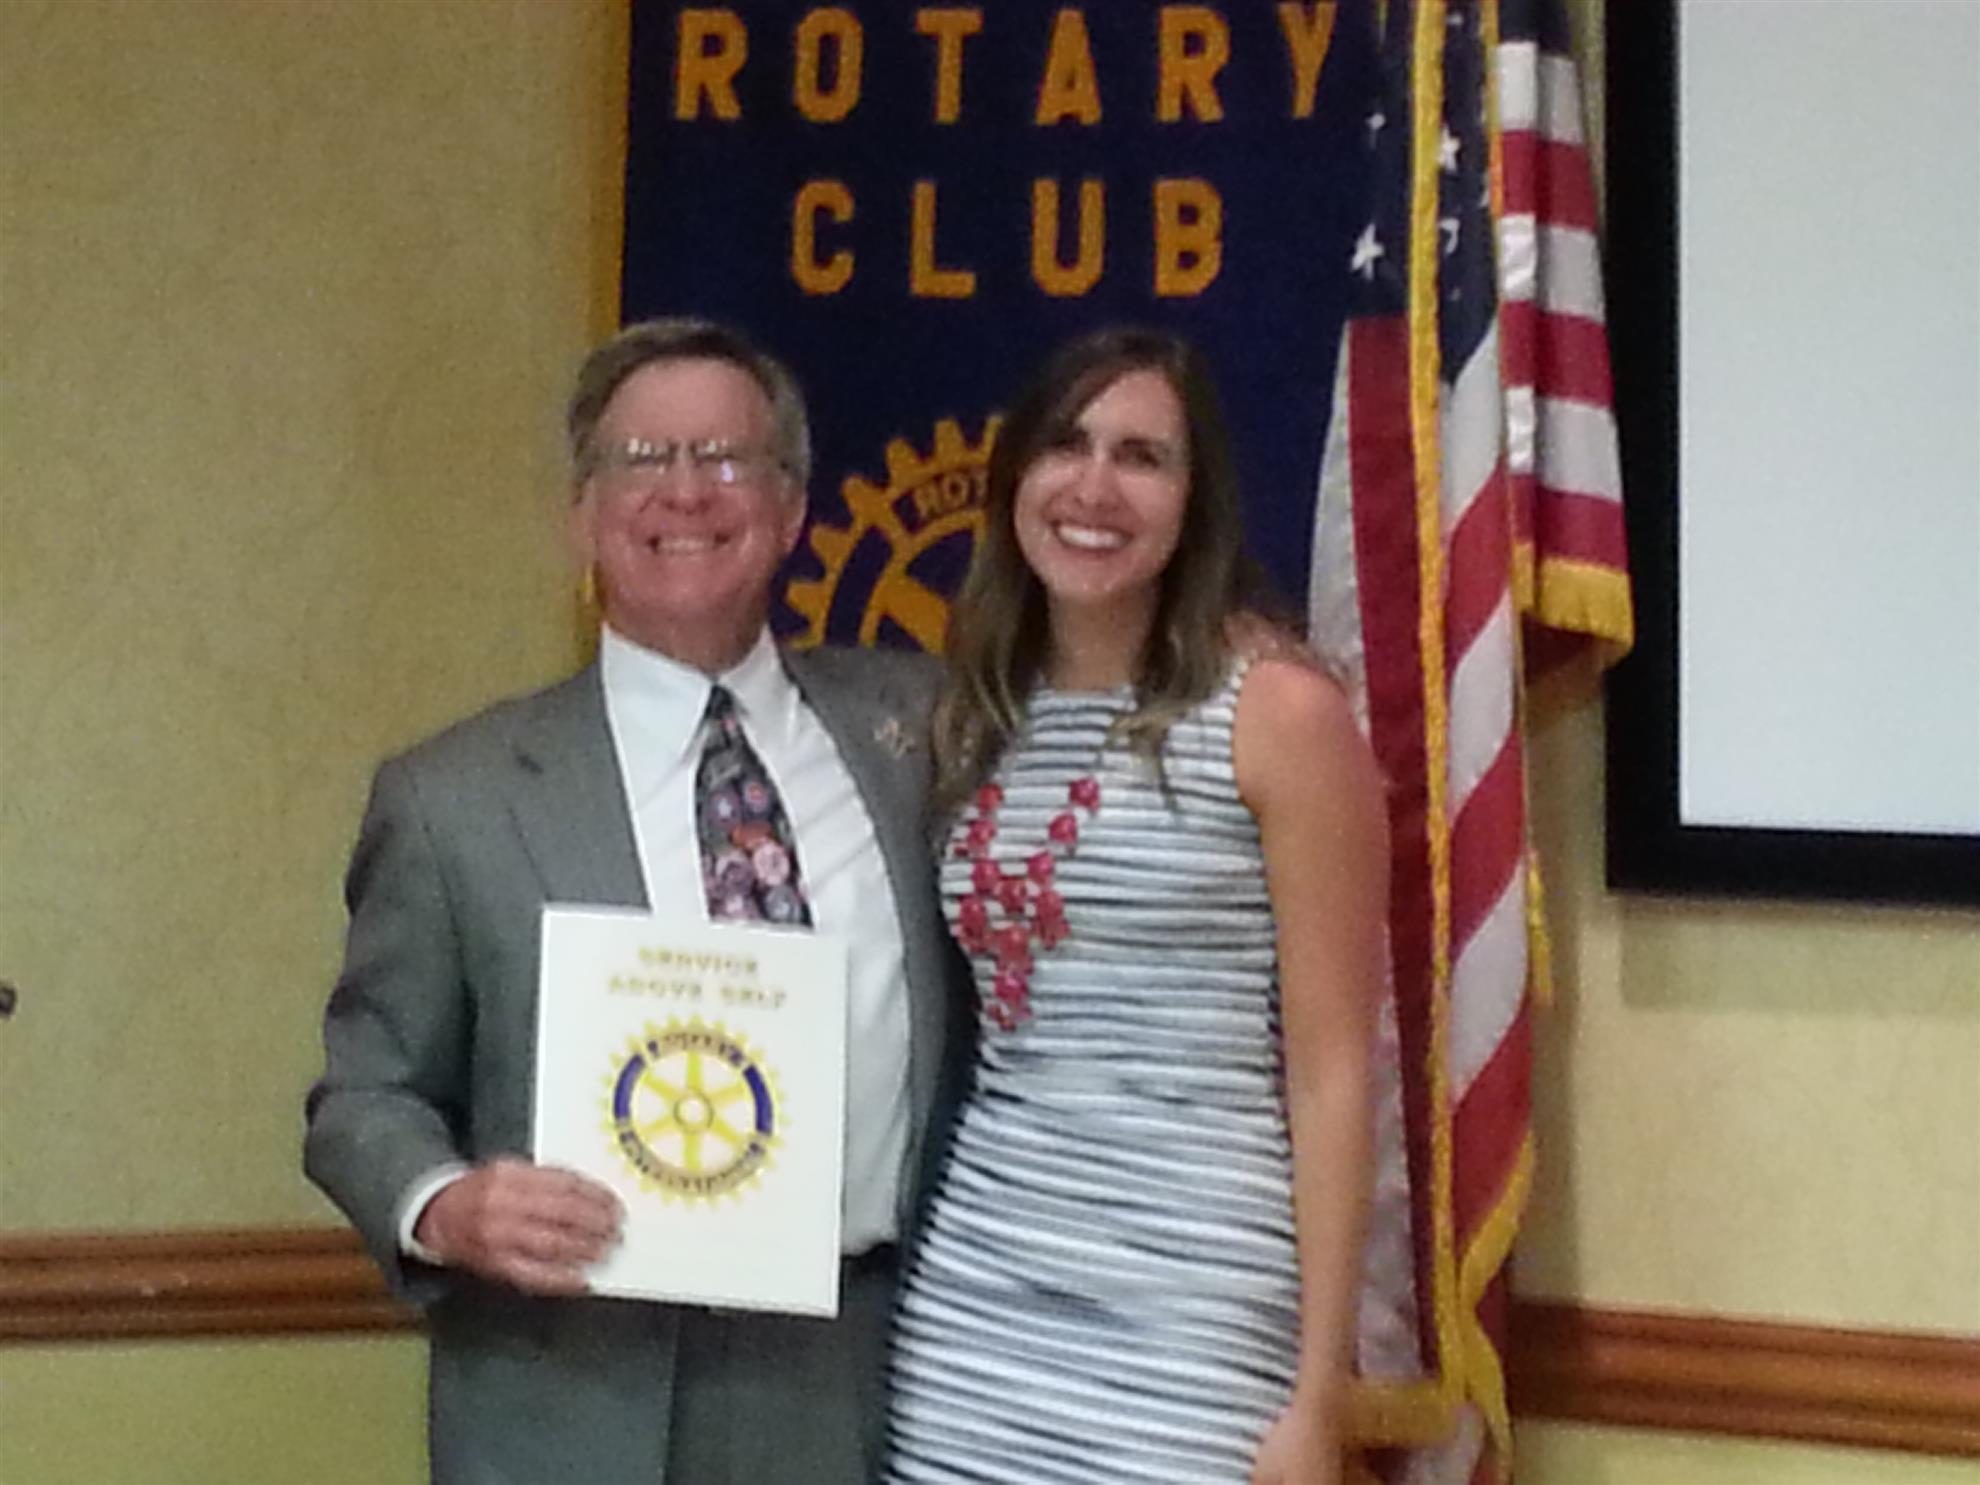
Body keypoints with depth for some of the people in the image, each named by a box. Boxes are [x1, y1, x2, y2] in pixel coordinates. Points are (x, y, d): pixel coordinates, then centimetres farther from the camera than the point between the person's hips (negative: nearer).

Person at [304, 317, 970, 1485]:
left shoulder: (915, 723, 5)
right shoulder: (455, 797, -2)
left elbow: (984, 1006, 14)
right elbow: (366, 1092, 3)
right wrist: (444, 1209, -17)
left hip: (873, 1383, 2)